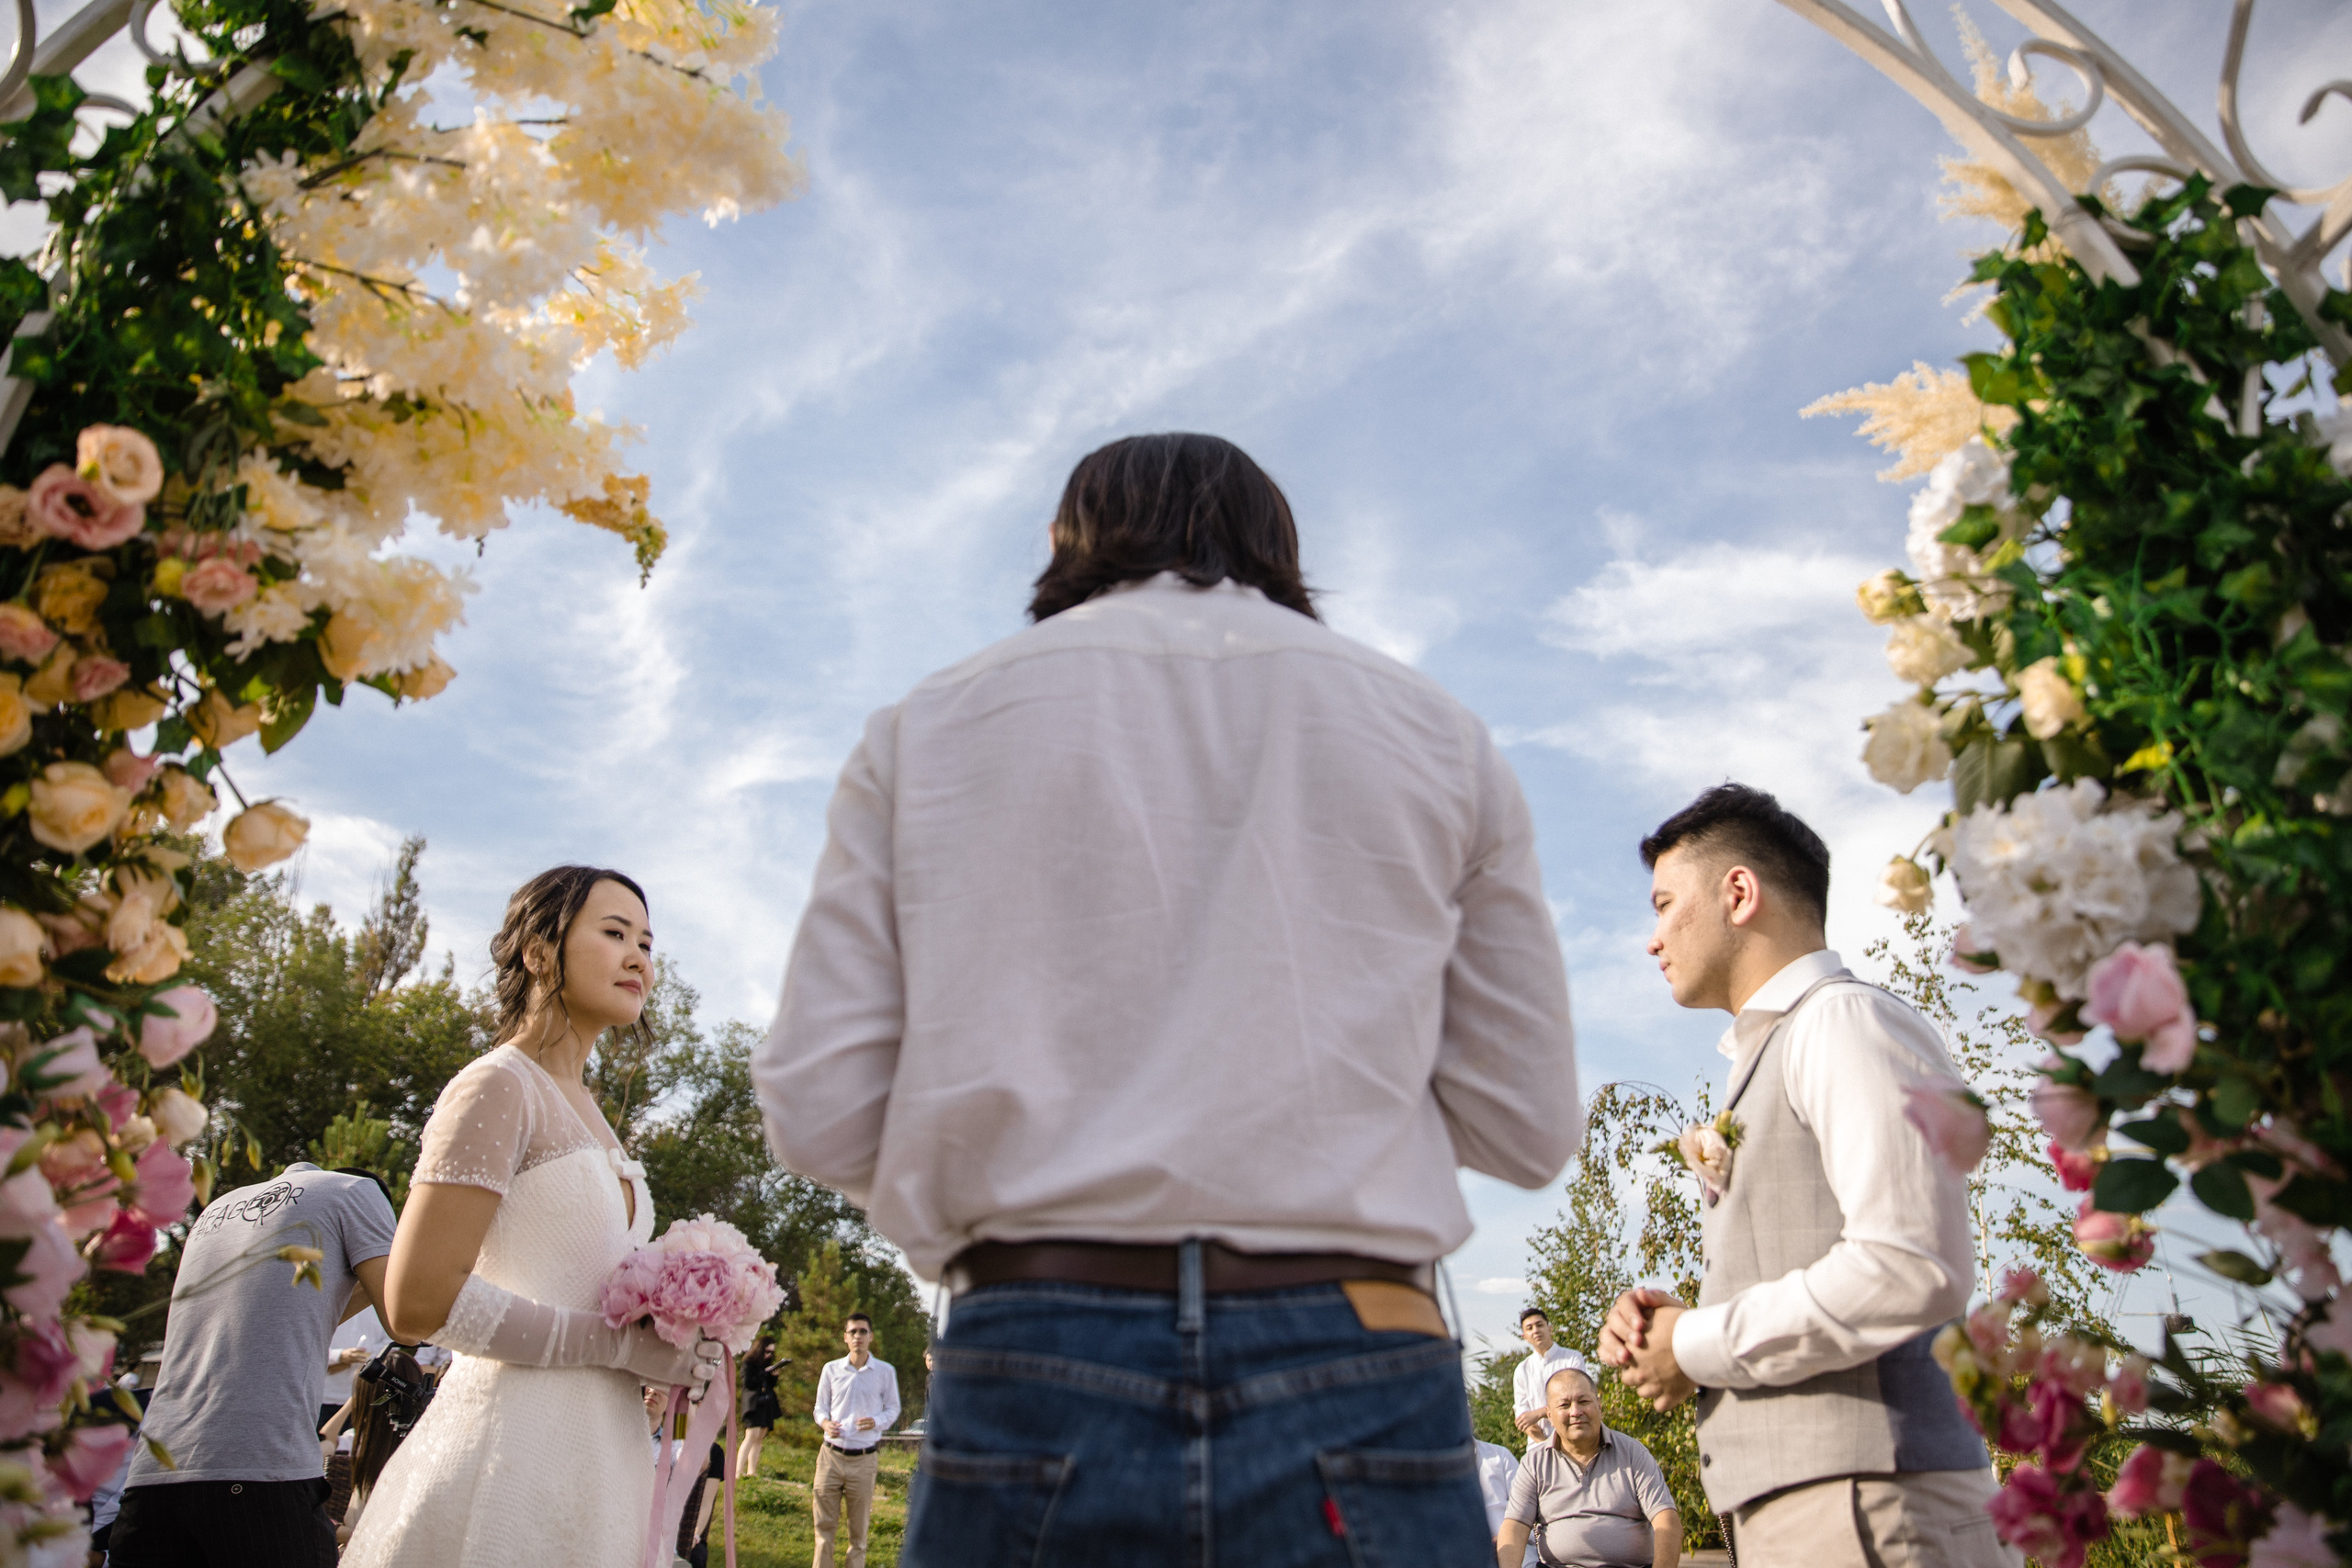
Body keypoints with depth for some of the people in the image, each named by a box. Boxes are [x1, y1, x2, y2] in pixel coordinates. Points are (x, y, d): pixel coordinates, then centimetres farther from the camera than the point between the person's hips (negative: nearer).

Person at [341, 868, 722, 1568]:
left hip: (592, 1453, 9)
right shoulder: (498, 1086, -10)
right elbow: (419, 1300, -19)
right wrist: (620, 1344, -15)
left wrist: (667, 1351, 5)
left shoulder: (580, 1108, 16)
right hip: (513, 1458, -8)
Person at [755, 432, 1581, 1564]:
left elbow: (820, 1116, 3)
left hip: (1033, 1386, 1)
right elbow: (1528, 1130, 8)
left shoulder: (925, 726, 9)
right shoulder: (1437, 735, 11)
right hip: (1353, 1384, 0)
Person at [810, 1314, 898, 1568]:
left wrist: (877, 1422, -14)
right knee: (824, 1523, 5)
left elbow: (893, 1408, 7)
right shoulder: (831, 1369, 5)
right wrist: (825, 1423, -10)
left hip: (864, 1459, -1)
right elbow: (820, 1407, 12)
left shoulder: (885, 1371, 0)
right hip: (831, 1455, 1)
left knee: (859, 1529, 7)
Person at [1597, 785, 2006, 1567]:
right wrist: (1669, 1331, 4)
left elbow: (1911, 1268, -20)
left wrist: (1697, 1345, -11)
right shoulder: (1767, 1058, 20)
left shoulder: (1843, 1021, -8)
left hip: (1861, 1504, -8)